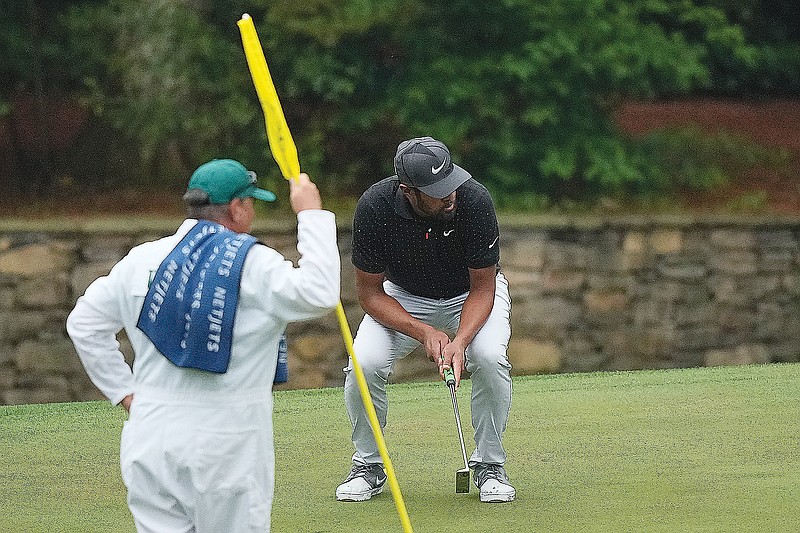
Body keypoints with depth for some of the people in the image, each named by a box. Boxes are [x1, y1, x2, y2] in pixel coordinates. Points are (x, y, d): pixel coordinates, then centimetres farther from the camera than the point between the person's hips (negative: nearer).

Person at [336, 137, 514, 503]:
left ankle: (489, 465, -7)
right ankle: (368, 466, 1)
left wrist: (460, 342, -37)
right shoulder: (374, 206, -30)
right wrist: (424, 332, -31)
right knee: (364, 363, -23)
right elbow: (369, 293, -19)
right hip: (403, 298, 1)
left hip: (470, 293, -1)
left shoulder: (474, 201, -32)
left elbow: (482, 288, -21)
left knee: (489, 357, -29)